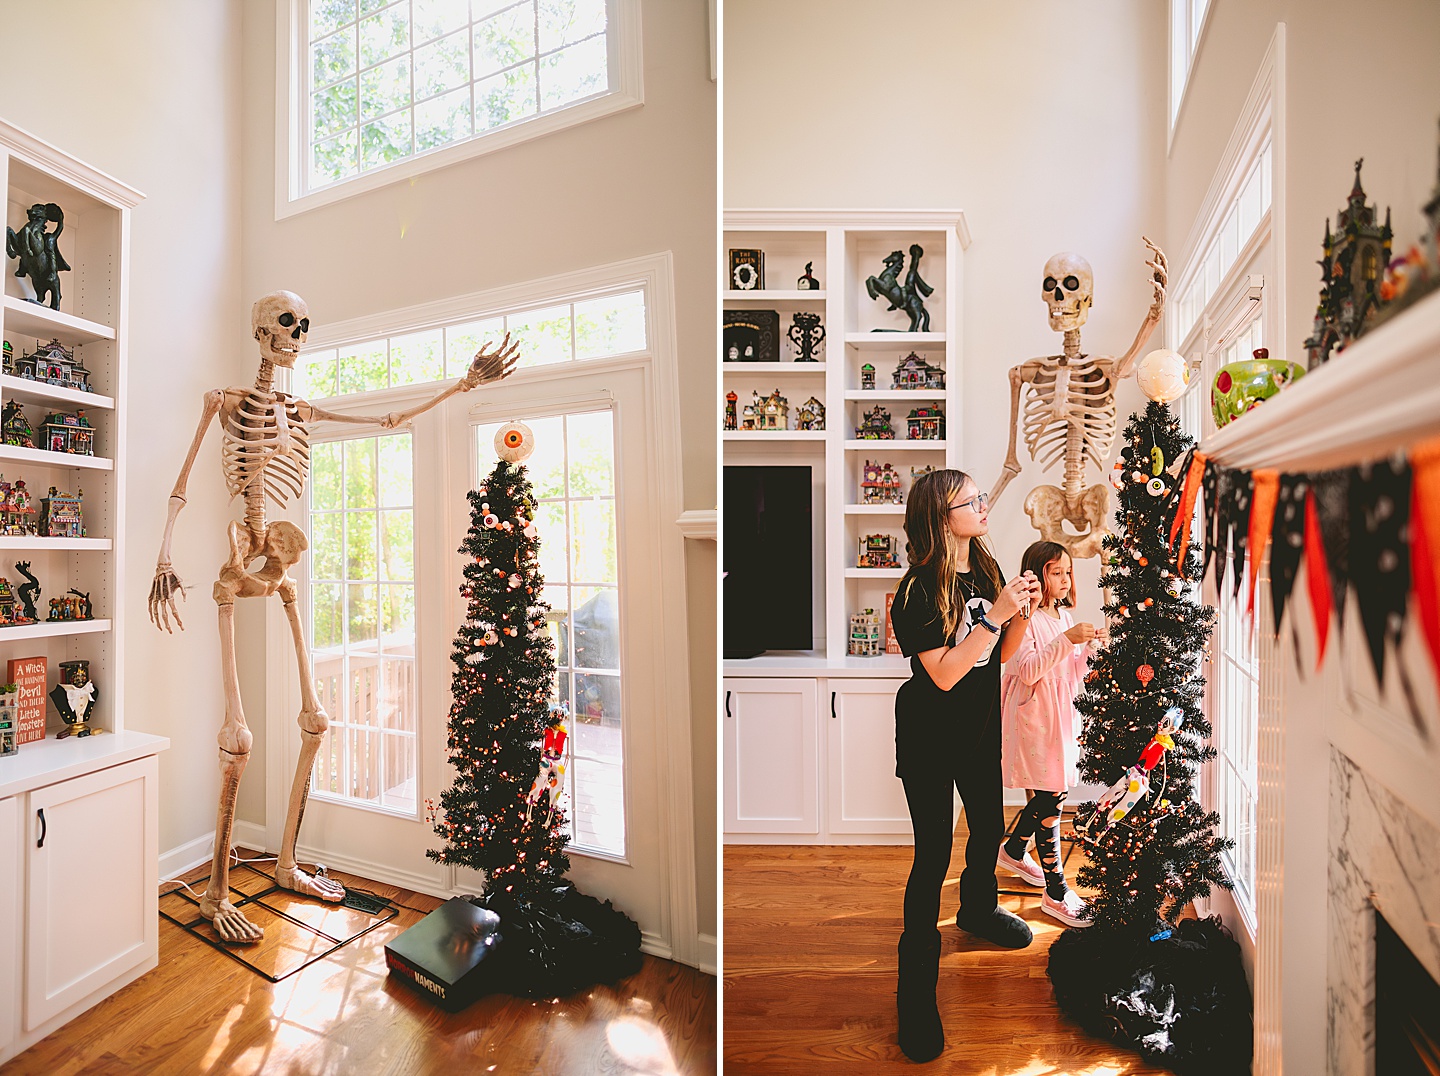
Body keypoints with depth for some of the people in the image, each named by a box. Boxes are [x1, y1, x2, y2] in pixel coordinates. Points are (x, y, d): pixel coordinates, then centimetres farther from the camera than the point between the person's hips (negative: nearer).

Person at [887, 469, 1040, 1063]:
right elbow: (944, 673, -26)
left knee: (990, 827, 25)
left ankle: (977, 909, 55)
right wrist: (995, 614, -27)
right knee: (933, 856, -1)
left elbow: (1000, 655, 7)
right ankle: (916, 987, 17)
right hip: (930, 740, -7)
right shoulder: (918, 590, -22)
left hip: (980, 730, 7)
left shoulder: (986, 569, 0)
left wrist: (1021, 613, -11)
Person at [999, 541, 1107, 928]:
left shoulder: (1064, 616, 12)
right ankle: (1056, 893, 9)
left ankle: (1013, 851, 37)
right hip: (1035, 719, -8)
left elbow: (1072, 671, 14)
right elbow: (1029, 671, -20)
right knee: (1050, 801, -3)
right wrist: (1067, 640, -26)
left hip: (1061, 718, 8)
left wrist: (1090, 645, -3)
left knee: (1050, 796, 15)